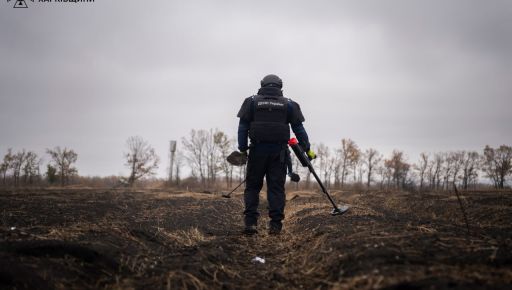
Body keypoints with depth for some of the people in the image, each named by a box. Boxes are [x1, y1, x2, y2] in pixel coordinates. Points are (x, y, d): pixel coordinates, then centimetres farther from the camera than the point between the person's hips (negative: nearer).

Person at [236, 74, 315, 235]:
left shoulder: (251, 101, 9)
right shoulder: (289, 104, 11)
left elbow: (243, 126, 3)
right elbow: (299, 128, 9)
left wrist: (242, 149, 4)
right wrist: (307, 149, 14)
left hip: (258, 150, 0)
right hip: (279, 151, 0)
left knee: (252, 186, 7)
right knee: (276, 187, 4)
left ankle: (251, 222, -3)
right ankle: (275, 224, -1)